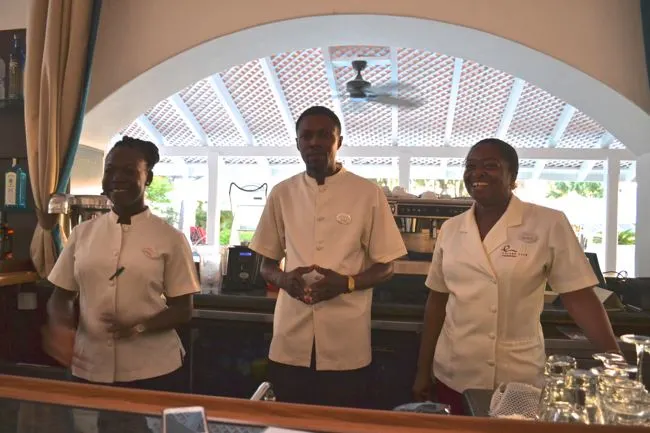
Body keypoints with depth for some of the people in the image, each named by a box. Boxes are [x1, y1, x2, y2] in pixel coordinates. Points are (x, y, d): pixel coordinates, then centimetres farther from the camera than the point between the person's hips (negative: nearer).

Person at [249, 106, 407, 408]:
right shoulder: (281, 194, 6)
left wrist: (346, 283, -16)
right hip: (290, 344, 3)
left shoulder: (368, 194, -3)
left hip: (346, 346, -2)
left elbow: (385, 267, 2)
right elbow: (266, 264, 12)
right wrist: (283, 278, -10)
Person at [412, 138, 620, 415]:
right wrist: (423, 370, 7)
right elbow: (437, 300, 6)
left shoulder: (549, 224, -9)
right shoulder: (450, 229, 1)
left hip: (518, 380, -3)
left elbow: (579, 298, -7)